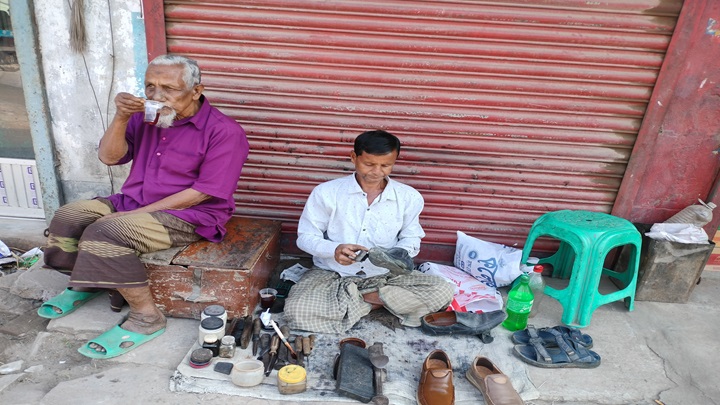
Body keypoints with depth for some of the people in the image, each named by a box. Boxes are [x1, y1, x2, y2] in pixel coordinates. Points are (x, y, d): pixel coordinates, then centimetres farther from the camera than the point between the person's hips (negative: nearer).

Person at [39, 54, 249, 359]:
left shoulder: (224, 131, -17)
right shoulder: (145, 116, 4)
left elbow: (202, 192, -21)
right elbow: (109, 157, 4)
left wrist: (135, 213, -20)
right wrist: (121, 117, -14)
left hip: (189, 216, -7)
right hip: (131, 201, 8)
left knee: (105, 232, -25)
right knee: (68, 216, -2)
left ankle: (146, 317, -13)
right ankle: (84, 284, 24)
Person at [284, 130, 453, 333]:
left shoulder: (409, 197, -3)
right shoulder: (326, 192, -9)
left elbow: (411, 238, 7)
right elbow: (306, 237, -4)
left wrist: (399, 254, -17)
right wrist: (334, 250, -25)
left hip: (385, 275, 2)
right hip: (332, 274, -1)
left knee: (442, 291, -19)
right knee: (296, 311, -30)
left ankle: (361, 297, -11)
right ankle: (376, 301, -11)